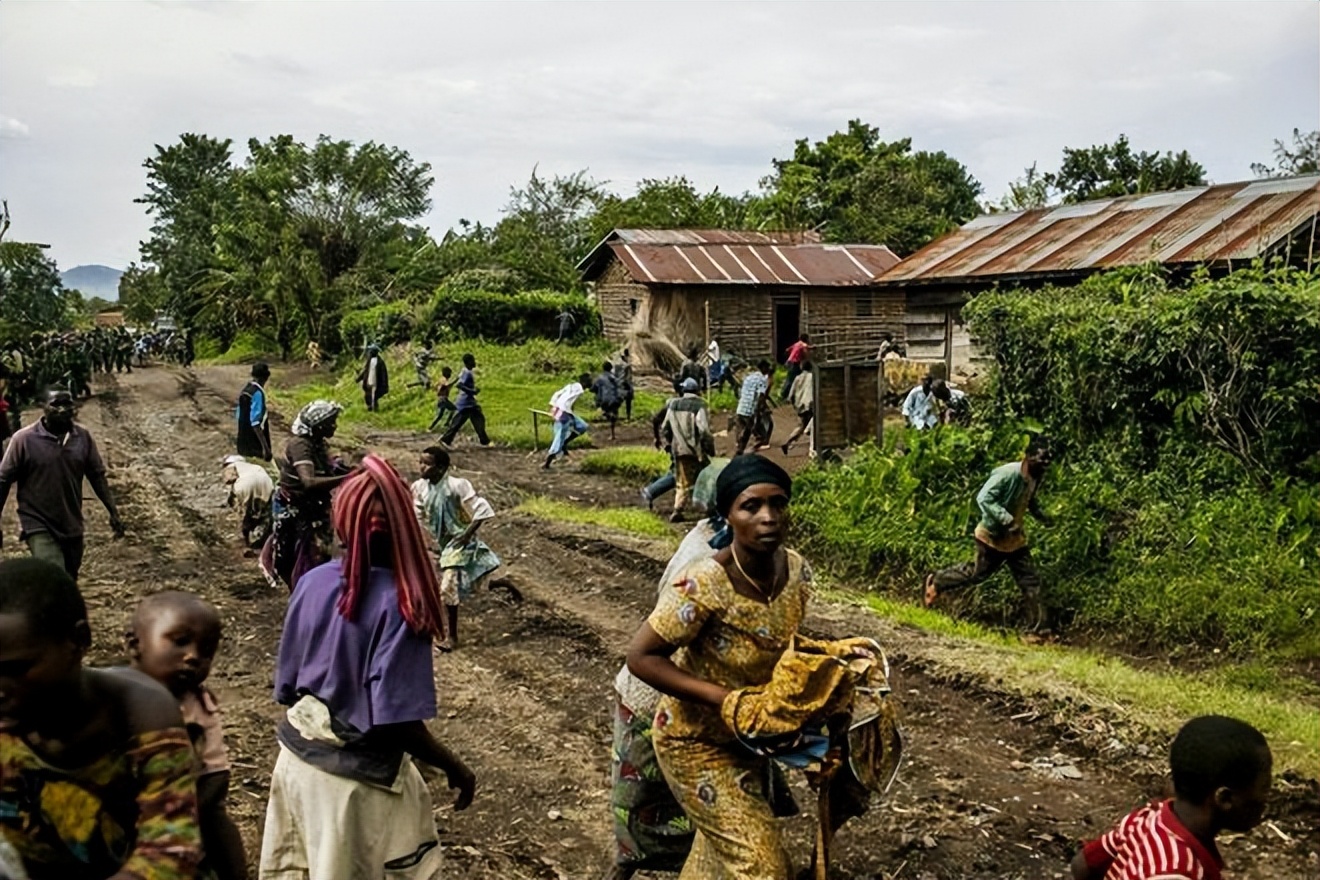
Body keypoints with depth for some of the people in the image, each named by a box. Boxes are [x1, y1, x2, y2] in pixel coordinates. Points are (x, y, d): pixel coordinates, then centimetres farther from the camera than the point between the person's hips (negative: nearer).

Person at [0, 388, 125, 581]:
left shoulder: (83, 437, -2)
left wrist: (113, 512, 3)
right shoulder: (24, 439, -13)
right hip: (39, 526, -4)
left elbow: (97, 475, 7)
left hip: (72, 526, 5)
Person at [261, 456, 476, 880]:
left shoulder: (312, 582, -6)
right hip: (358, 778, -6)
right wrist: (454, 767, -10)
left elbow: (287, 687, 3)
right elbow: (398, 721, -25)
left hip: (296, 760, 6)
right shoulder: (398, 602, -25)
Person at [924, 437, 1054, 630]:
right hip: (992, 535, -7)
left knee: (1030, 581, 5)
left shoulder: (1037, 476, -1)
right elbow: (983, 498, -30)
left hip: (1015, 538, 7)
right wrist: (1007, 520, -35)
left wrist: (1041, 515, 0)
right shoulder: (1008, 473, -28)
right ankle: (936, 581, 30)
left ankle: (1037, 626, 12)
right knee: (978, 572, 9)